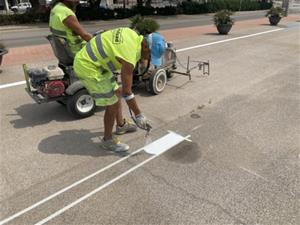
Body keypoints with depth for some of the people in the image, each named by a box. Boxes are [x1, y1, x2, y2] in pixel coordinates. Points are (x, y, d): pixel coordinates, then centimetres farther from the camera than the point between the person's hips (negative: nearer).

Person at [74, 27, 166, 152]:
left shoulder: (132, 34, -2)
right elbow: (127, 91, -24)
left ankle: (121, 125, 37)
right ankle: (108, 140, 14)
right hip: (88, 68, -10)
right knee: (112, 104, -5)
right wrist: (139, 115, -14)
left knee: (116, 93, 18)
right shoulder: (129, 56, -28)